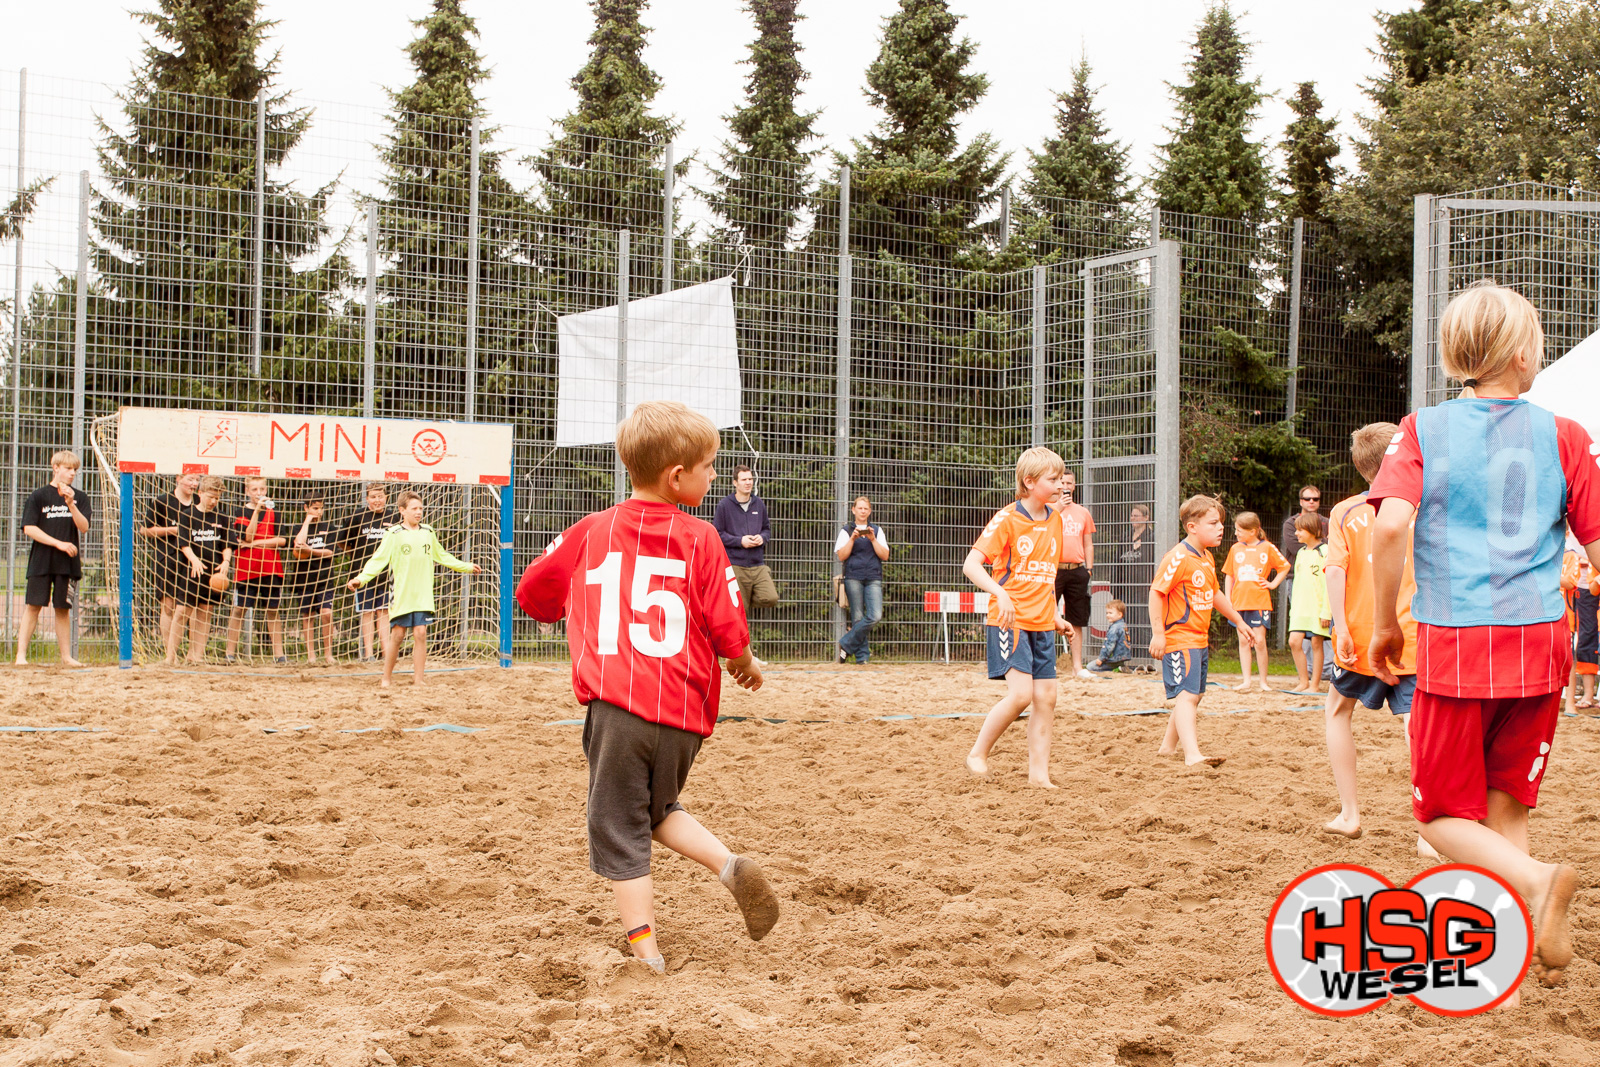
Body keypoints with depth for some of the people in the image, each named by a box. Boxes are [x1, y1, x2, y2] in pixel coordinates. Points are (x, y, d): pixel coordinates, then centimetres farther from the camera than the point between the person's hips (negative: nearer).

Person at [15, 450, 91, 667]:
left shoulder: (80, 498, 9)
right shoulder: (38, 496, 1)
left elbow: (84, 527, -3)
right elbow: (29, 528, -6)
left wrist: (71, 504, -17)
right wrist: (58, 543, -13)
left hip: (68, 562, 2)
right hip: (41, 560, -2)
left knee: (63, 608, 5)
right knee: (33, 606, -6)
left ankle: (66, 657, 9)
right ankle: (21, 655, -6)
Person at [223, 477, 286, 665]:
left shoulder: (273, 513, 8)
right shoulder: (240, 513, 3)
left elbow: (283, 540, -2)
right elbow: (247, 536, -13)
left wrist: (257, 543, -9)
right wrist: (257, 510, -16)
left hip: (271, 569, 1)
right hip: (245, 569, -1)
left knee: (273, 610, 3)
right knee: (239, 609, 0)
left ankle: (278, 654, 5)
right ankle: (230, 651, 7)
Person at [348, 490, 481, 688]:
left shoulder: (428, 533, 10)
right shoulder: (394, 534, -2)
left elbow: (442, 557, 25)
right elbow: (378, 560, -7)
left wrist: (466, 567, 28)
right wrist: (361, 578, -20)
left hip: (423, 595, 3)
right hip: (401, 595, -3)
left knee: (420, 633, -4)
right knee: (397, 634, 0)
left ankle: (418, 680, 1)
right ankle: (387, 678, 15)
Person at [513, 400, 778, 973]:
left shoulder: (591, 531, 7)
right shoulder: (700, 539, 1)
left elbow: (531, 591, 16)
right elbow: (728, 630, -2)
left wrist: (573, 612, 36)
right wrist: (747, 665, 19)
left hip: (617, 705, -1)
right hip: (686, 710, 1)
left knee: (620, 831, 7)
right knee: (659, 809, 26)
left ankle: (647, 954, 3)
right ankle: (730, 865, 3)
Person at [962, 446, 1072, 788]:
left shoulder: (1055, 520, 11)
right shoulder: (1007, 519, -10)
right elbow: (971, 564, -14)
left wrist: (1057, 616, 19)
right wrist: (1000, 594, -29)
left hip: (1042, 624, 7)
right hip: (1010, 620, -7)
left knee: (1046, 698, 3)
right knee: (1021, 693, -18)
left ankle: (1038, 772, 9)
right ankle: (978, 753, 0)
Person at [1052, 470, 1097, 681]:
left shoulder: (1083, 512, 15)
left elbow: (1088, 544, 18)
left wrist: (1089, 569, 8)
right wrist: (1058, 508, -17)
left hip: (1077, 570, 4)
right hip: (1053, 569, -4)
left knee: (1077, 621, 6)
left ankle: (1077, 667, 10)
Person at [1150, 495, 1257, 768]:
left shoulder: (1207, 558, 13)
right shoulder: (1178, 558, -17)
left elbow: (1215, 593, 27)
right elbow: (1156, 592, -19)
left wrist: (1239, 622, 31)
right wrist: (1158, 633, -22)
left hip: (1200, 640, 10)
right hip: (1179, 640, -10)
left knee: (1194, 695, 17)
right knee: (1186, 695, -18)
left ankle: (1168, 746, 31)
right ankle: (1192, 755, -27)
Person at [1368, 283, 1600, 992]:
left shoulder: (1423, 430, 1)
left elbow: (1391, 524, -13)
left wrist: (1385, 622, -1)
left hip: (1454, 643, -2)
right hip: (1540, 641, 2)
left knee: (1444, 815, 8)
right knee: (1506, 810, 15)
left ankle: (1533, 879, -20)